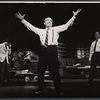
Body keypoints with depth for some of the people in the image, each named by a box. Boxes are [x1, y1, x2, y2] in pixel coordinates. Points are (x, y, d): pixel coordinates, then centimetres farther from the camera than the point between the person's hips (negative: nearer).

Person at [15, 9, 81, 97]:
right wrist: (22, 19, 18)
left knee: (54, 70, -5)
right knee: (41, 70, 5)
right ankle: (41, 89, 18)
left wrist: (74, 16, 2)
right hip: (43, 50, 3)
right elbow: (31, 27, 21)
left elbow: (67, 25, 9)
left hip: (52, 49, -3)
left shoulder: (56, 29, 14)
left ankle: (58, 91, 1)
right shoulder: (41, 31, 20)